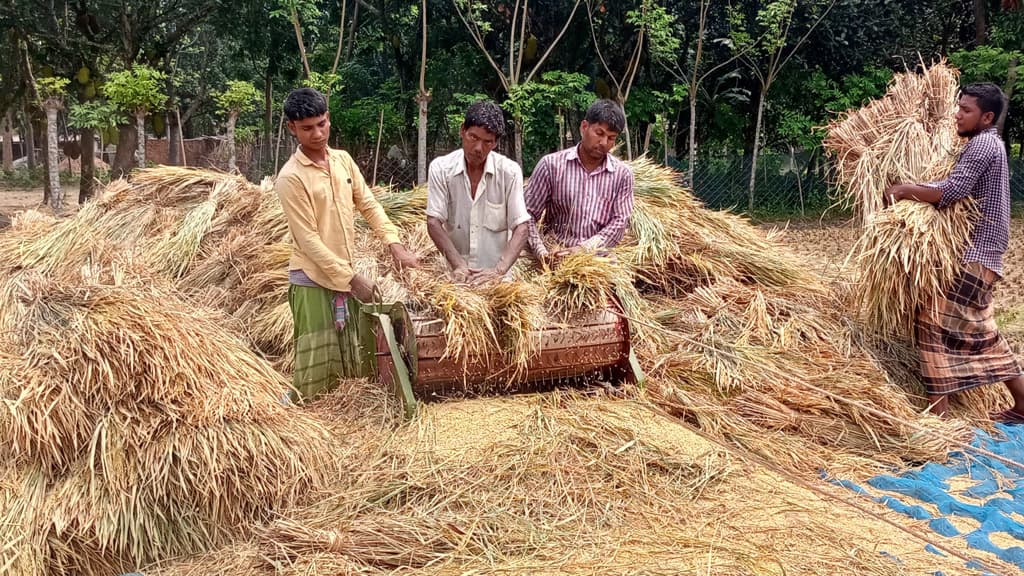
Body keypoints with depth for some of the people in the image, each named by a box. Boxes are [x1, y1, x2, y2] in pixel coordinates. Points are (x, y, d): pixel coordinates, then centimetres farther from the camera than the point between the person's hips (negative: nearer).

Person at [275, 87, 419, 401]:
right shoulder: (290, 177, -16)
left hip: (344, 276, 6)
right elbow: (308, 240, -18)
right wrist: (352, 279, -18)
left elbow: (369, 204, 10)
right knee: (317, 363, -1)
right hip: (312, 280, -6)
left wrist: (395, 244, -5)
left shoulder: (343, 160, 4)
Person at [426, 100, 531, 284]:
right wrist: (459, 266, -17)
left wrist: (499, 270, -20)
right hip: (455, 273, 0)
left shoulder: (510, 171, -4)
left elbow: (521, 228, -7)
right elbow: (434, 223, -6)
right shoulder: (441, 168, -2)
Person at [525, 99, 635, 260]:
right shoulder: (551, 164, 0)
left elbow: (620, 221, -1)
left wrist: (584, 248, -15)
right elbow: (528, 214, 0)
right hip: (557, 257, -1)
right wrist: (541, 252, -14)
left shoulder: (622, 173, 5)